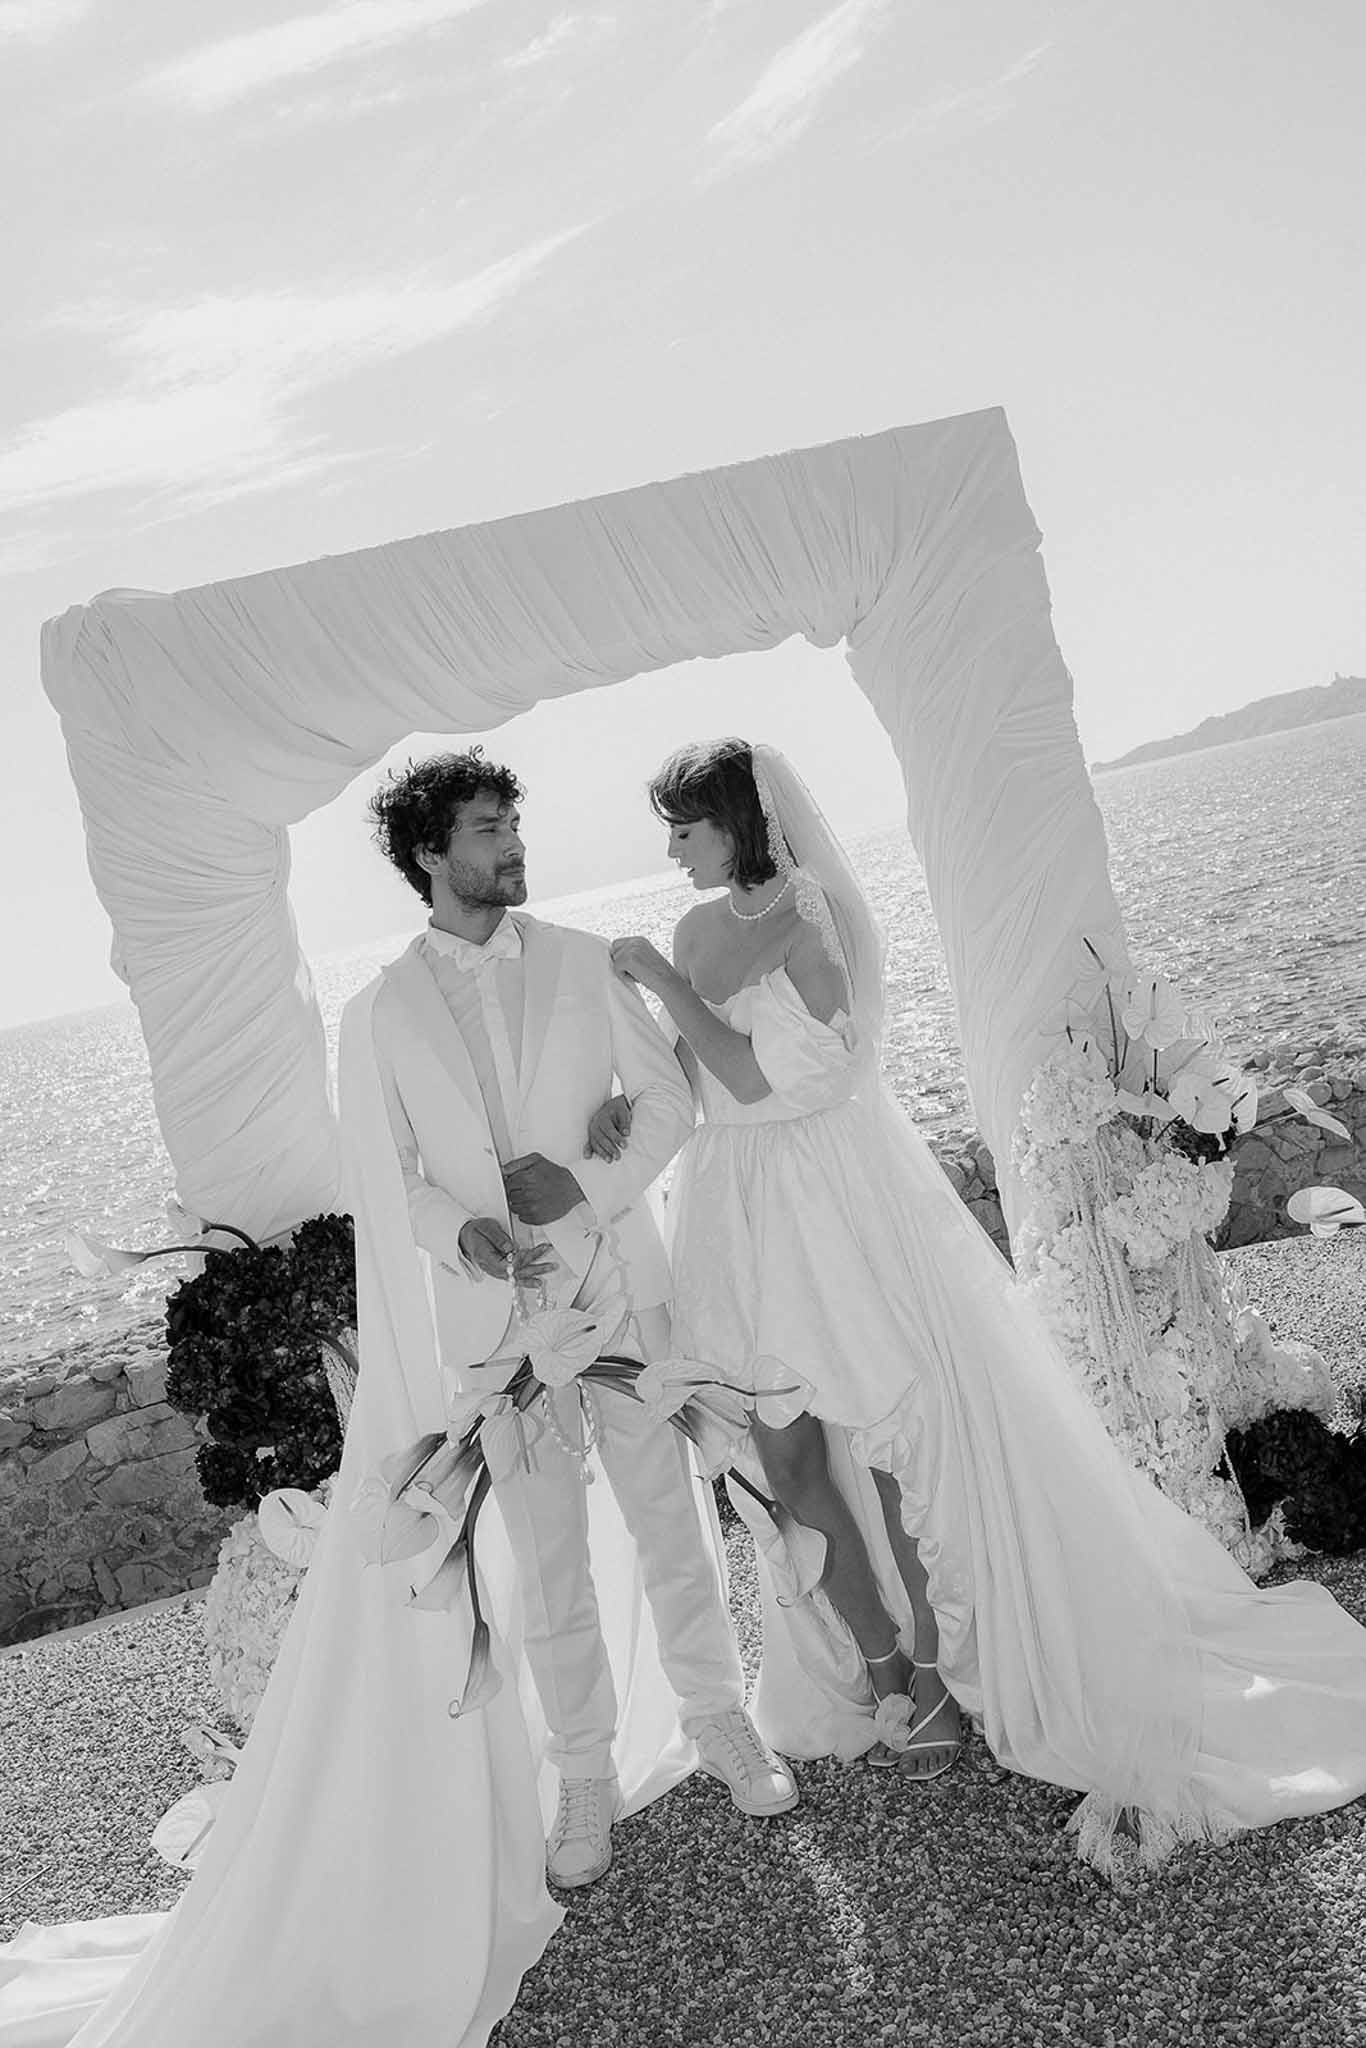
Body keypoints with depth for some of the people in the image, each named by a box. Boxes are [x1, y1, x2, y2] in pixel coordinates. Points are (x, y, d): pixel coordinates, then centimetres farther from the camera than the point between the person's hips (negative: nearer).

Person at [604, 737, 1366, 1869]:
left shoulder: (816, 919, -14)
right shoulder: (699, 932, 7)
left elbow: (760, 1078, -22)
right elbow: (688, 1074, 10)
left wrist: (664, 980, -16)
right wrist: (621, 1098, -9)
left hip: (843, 1205, -7)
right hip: (746, 1223, 7)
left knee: (888, 1438, 3)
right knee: (786, 1457, 9)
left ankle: (935, 1651, 24)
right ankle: (885, 1663, 28)